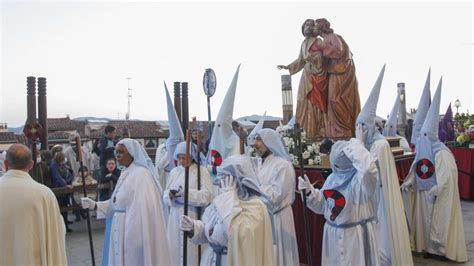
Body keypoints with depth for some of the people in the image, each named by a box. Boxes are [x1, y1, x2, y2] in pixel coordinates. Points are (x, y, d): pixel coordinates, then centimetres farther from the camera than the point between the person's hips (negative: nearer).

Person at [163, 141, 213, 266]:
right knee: (175, 250, 6)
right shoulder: (174, 171, 10)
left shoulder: (202, 171, -4)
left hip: (193, 219, -4)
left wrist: (186, 193, -21)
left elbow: (207, 196, -13)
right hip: (175, 219, 4)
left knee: (191, 252, -1)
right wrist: (170, 195, -12)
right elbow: (165, 195, 10)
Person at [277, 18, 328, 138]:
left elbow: (320, 58, -14)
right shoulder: (304, 44, 14)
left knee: (317, 102, -6)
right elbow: (300, 60, 22)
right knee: (307, 103, 4)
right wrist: (287, 67, 21)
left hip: (317, 75, -6)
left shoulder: (318, 42, -6)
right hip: (307, 75, 6)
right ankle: (311, 131, 10)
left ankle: (320, 131, -1)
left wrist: (312, 59, -31)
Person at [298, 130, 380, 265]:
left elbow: (368, 167, -42)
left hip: (356, 236, -6)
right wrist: (309, 191, -5)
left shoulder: (361, 178, -16)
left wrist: (357, 143, -28)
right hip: (333, 235, 6)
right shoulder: (332, 178, 5)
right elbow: (322, 206, 13)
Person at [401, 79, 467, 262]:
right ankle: (429, 246, 22)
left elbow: (445, 179, -21)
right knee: (424, 219, 11)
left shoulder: (441, 154, -18)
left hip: (439, 198, -7)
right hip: (424, 194, 7)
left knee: (438, 221, 1)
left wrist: (433, 192, -20)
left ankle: (441, 249, 13)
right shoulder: (422, 151, 5)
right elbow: (415, 172, 9)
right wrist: (407, 183, -4)